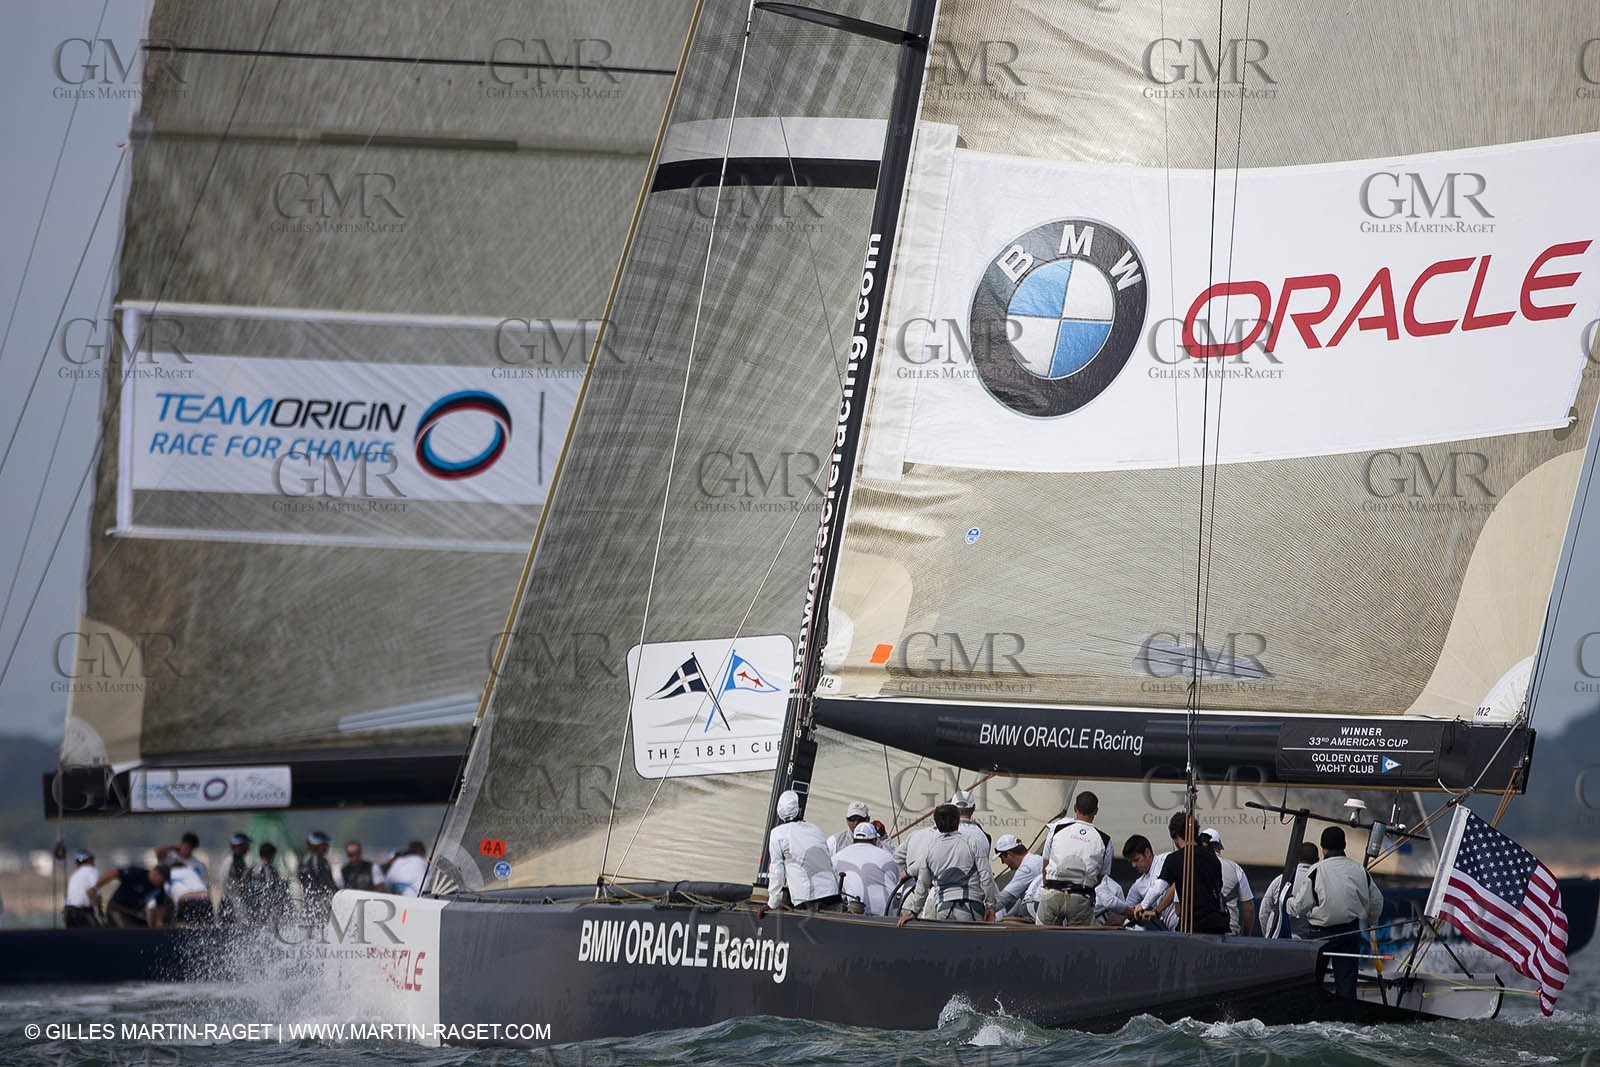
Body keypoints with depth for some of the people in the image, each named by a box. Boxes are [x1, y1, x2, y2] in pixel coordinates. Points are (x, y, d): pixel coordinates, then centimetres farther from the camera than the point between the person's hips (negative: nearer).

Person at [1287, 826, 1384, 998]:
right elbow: (1376, 901, 13)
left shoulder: (1317, 871, -11)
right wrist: (1370, 920, 33)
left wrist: (1290, 900, 15)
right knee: (1346, 980, 5)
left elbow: (1300, 906, -8)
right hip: (1351, 931, 3)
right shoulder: (1360, 871, 2)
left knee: (1312, 980, 10)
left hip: (1322, 932, -3)